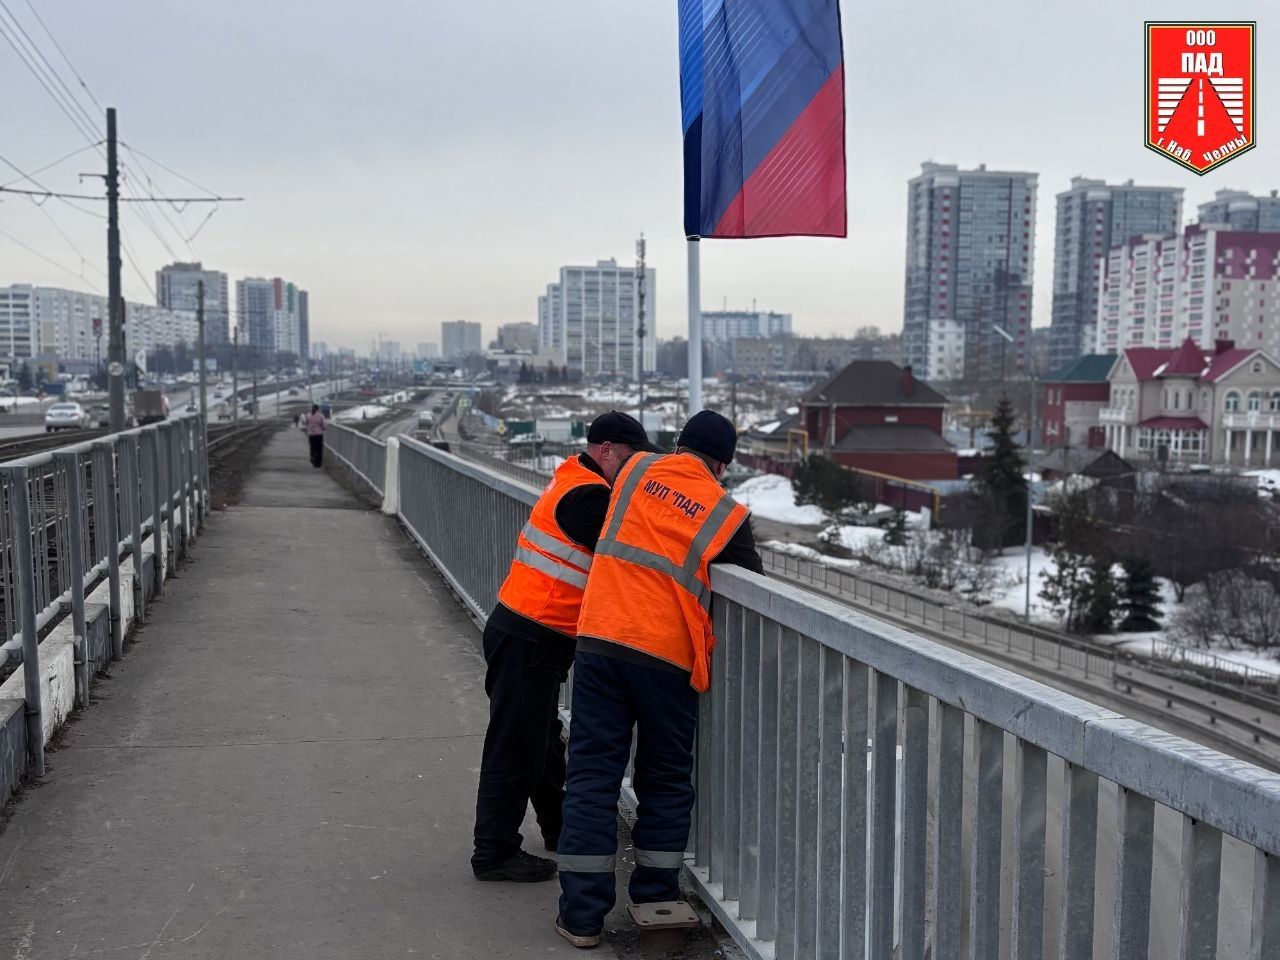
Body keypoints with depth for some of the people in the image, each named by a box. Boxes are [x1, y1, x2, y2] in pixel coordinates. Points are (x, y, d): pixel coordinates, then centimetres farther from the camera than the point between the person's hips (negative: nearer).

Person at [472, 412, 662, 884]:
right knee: (516, 747, -2)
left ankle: (560, 831, 36)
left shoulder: (573, 482, 14)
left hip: (528, 634, 11)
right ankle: (495, 852, 7)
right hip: (529, 639, -11)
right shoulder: (587, 496, -17)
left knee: (542, 740, 21)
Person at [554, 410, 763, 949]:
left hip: (600, 639, 2)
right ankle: (655, 899, 22)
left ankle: (581, 914, 8)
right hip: (668, 657, -1)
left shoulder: (636, 471, 8)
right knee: (665, 782, 16)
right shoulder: (727, 514, 2)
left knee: (593, 774, 6)